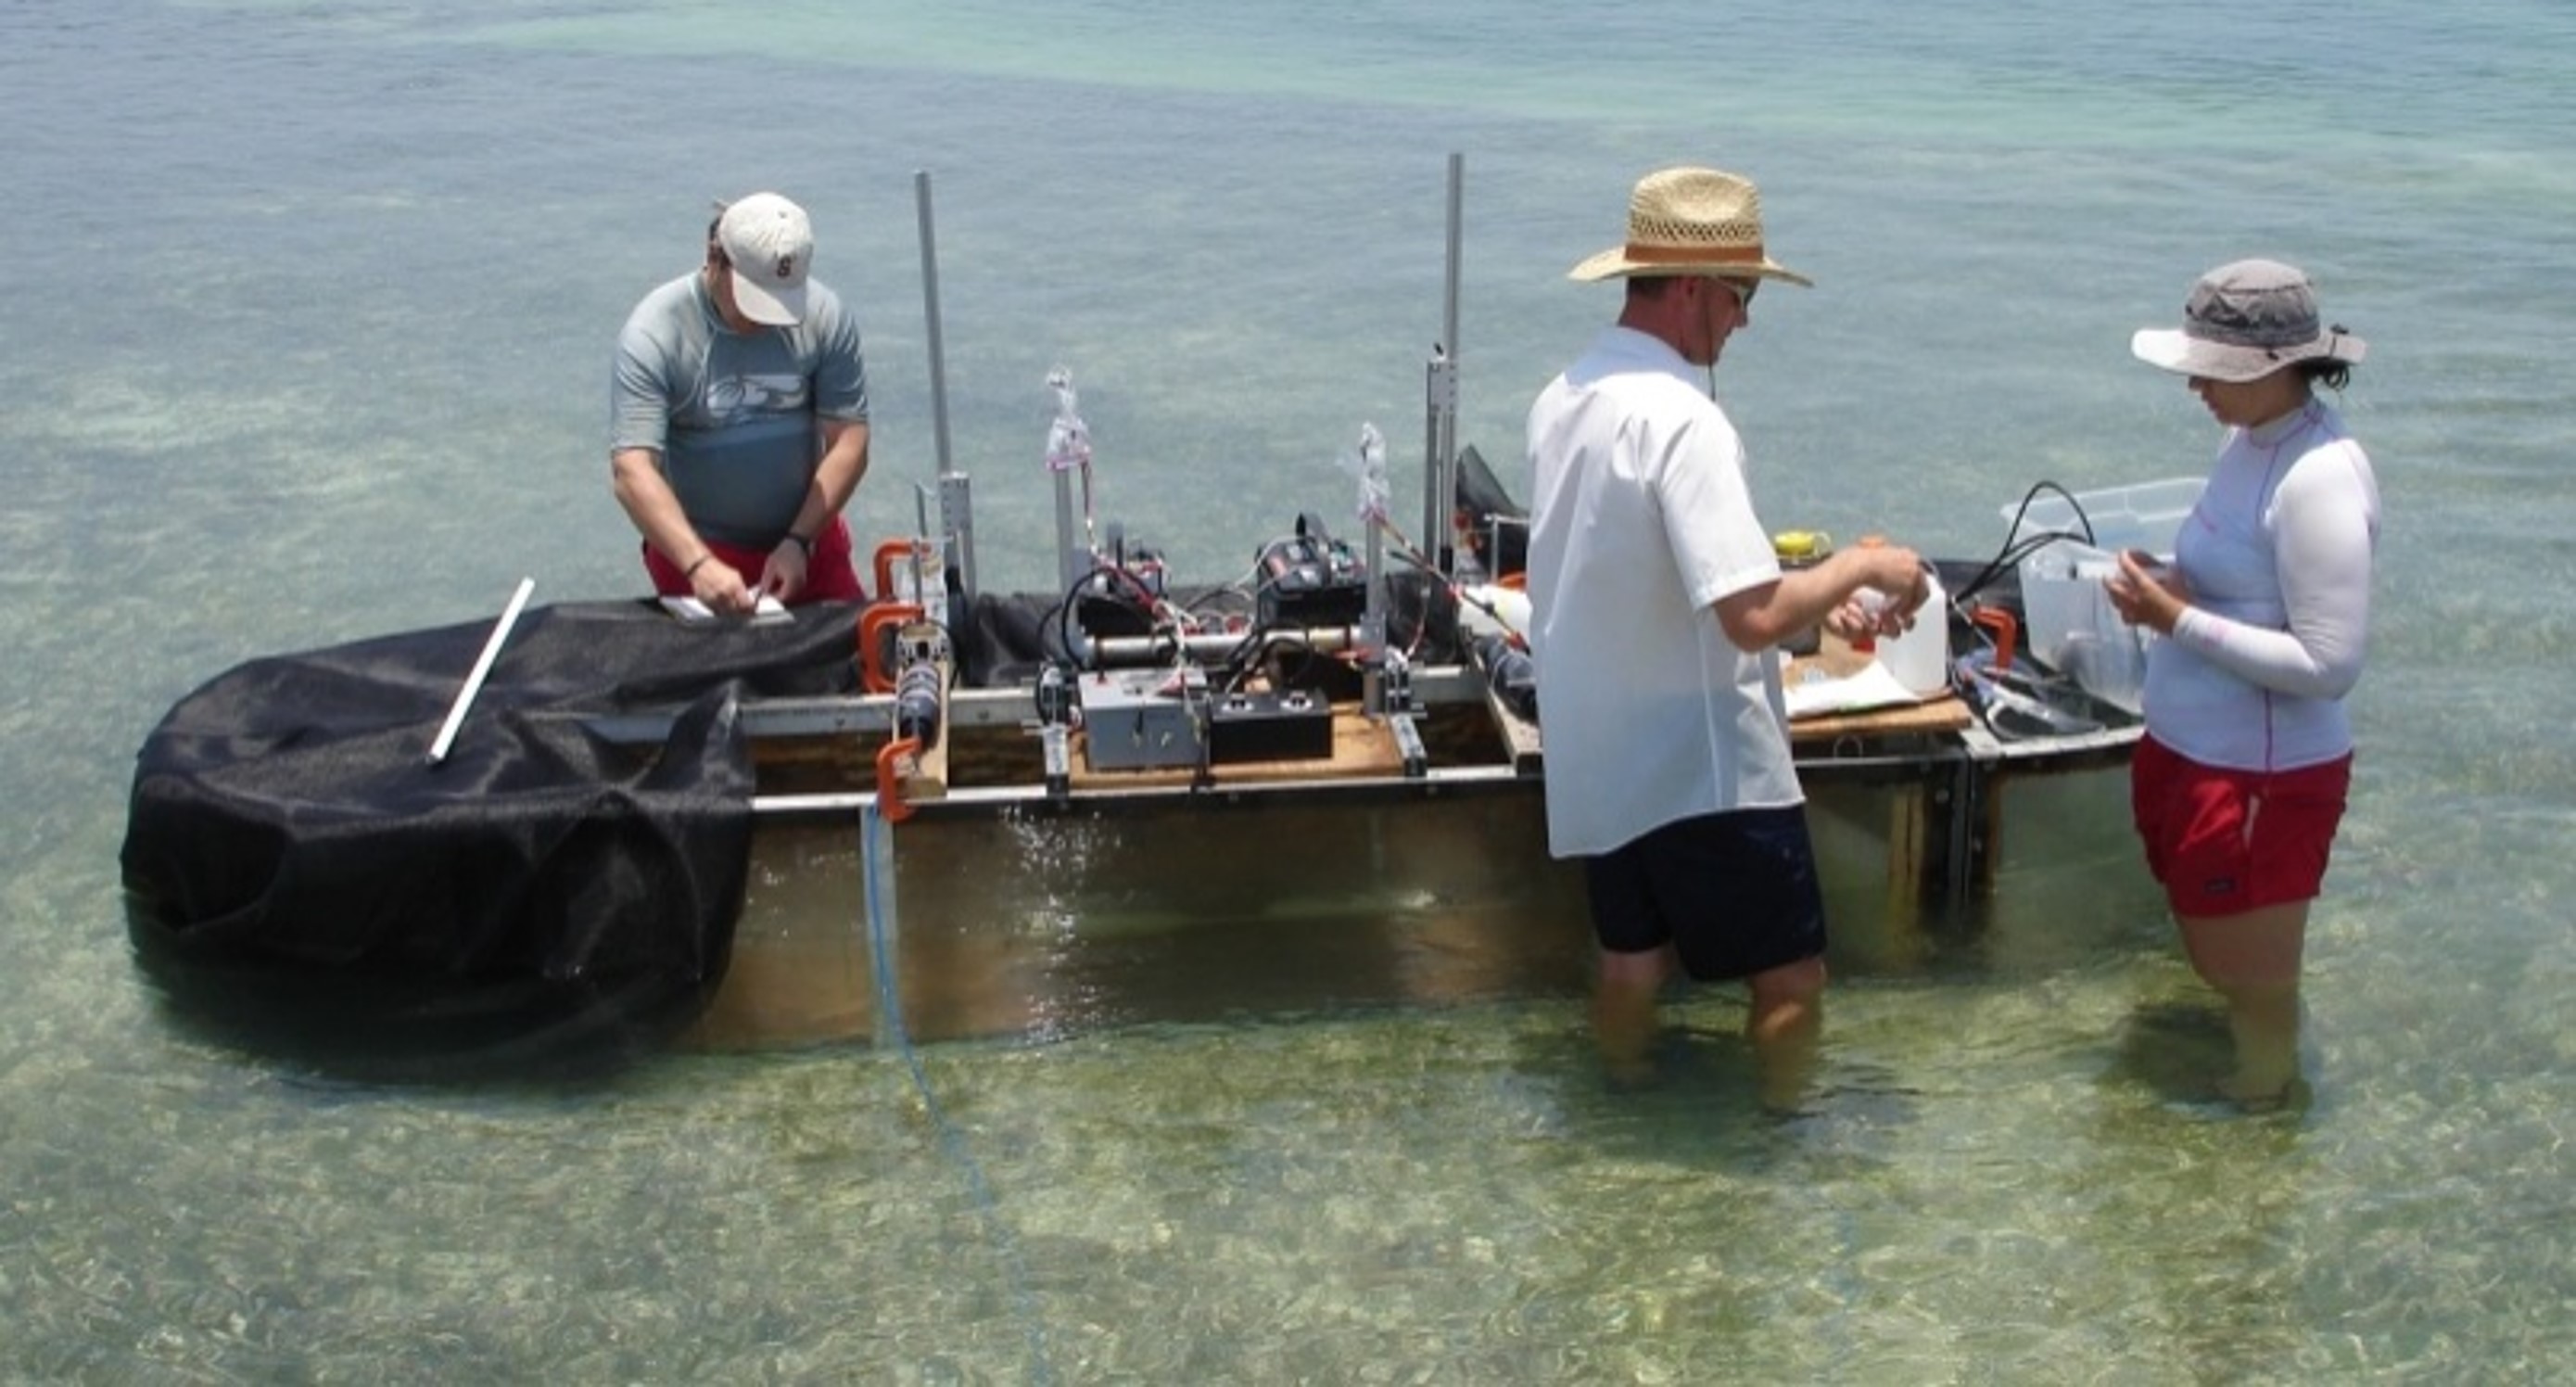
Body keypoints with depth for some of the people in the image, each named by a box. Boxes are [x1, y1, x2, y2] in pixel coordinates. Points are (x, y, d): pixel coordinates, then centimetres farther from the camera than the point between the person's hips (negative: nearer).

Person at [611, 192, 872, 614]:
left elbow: (848, 442, -8)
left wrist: (798, 541, -18)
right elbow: (632, 470, -24)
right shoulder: (653, 333, -16)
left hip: (809, 539, 3)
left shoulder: (825, 314, -9)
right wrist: (699, 565, -37)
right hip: (697, 549, -2)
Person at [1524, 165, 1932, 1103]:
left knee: (1632, 951, 23)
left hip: (1600, 757, 9)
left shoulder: (1563, 398, 5)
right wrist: (1859, 566, -11)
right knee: (1790, 975, 7)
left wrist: (1810, 601, 10)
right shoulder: (1683, 419, -23)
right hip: (1705, 768, -9)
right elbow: (1753, 617, -29)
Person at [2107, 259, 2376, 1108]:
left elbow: (2330, 665, -26)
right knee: (2217, 961, 28)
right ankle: (2239, 1078, 49)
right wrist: (2170, 588, -2)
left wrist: (2179, 620, -25)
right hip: (2190, 751, 10)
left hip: (2262, 778, -9)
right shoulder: (2251, 439, 3)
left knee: (2254, 985, 11)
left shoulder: (2319, 479, -25)